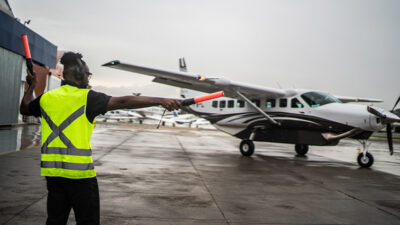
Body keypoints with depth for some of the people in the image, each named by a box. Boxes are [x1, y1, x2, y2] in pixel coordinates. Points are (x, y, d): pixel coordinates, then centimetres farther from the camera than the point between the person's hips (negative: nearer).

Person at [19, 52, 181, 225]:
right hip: (80, 171, -6)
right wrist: (160, 100, -19)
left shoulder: (46, 98, 9)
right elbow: (123, 102, -17)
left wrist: (31, 87, 44)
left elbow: (25, 109, 29)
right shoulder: (86, 97, -8)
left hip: (52, 171, 6)